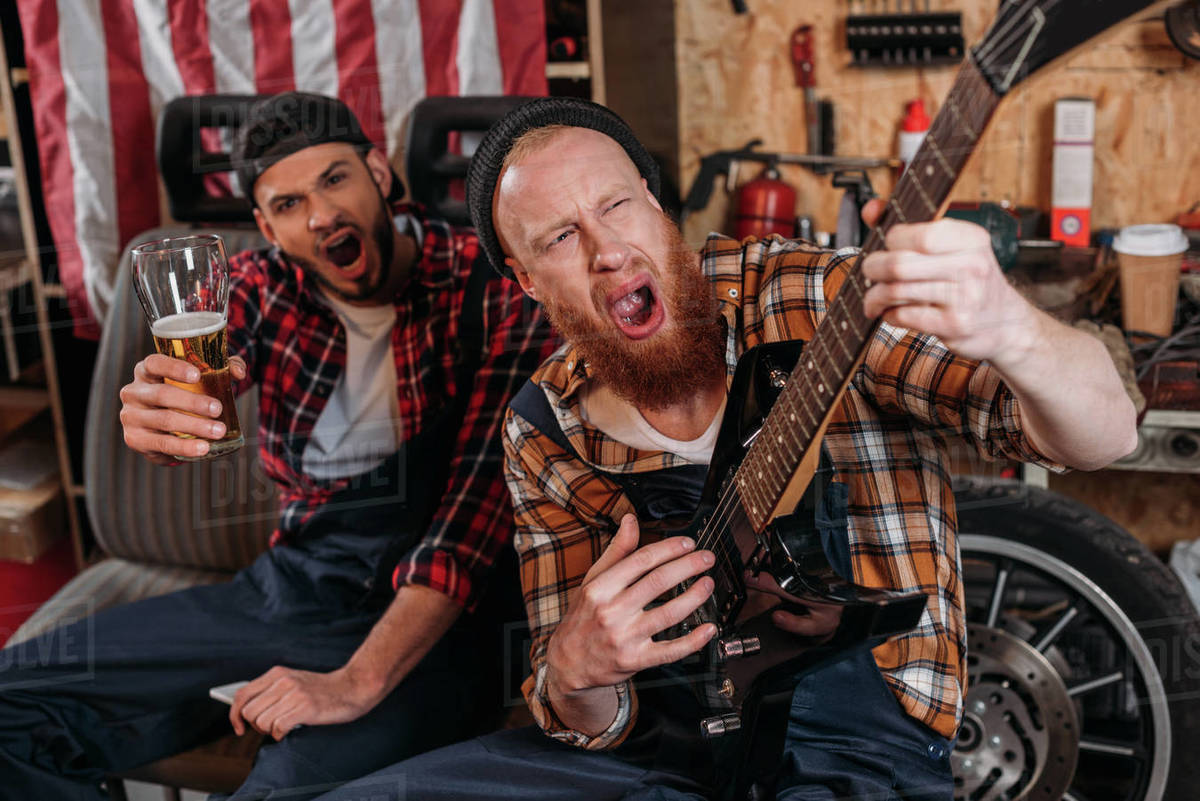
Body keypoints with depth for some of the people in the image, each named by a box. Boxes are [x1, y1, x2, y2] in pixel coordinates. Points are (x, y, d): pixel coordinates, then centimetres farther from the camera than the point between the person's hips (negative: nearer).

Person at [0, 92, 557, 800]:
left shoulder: (493, 293, -11)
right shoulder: (265, 284, 5)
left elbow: (482, 501, -18)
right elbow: (203, 377, -16)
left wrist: (357, 682, -26)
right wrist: (154, 415, -42)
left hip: (429, 617, -5)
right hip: (287, 585, 6)